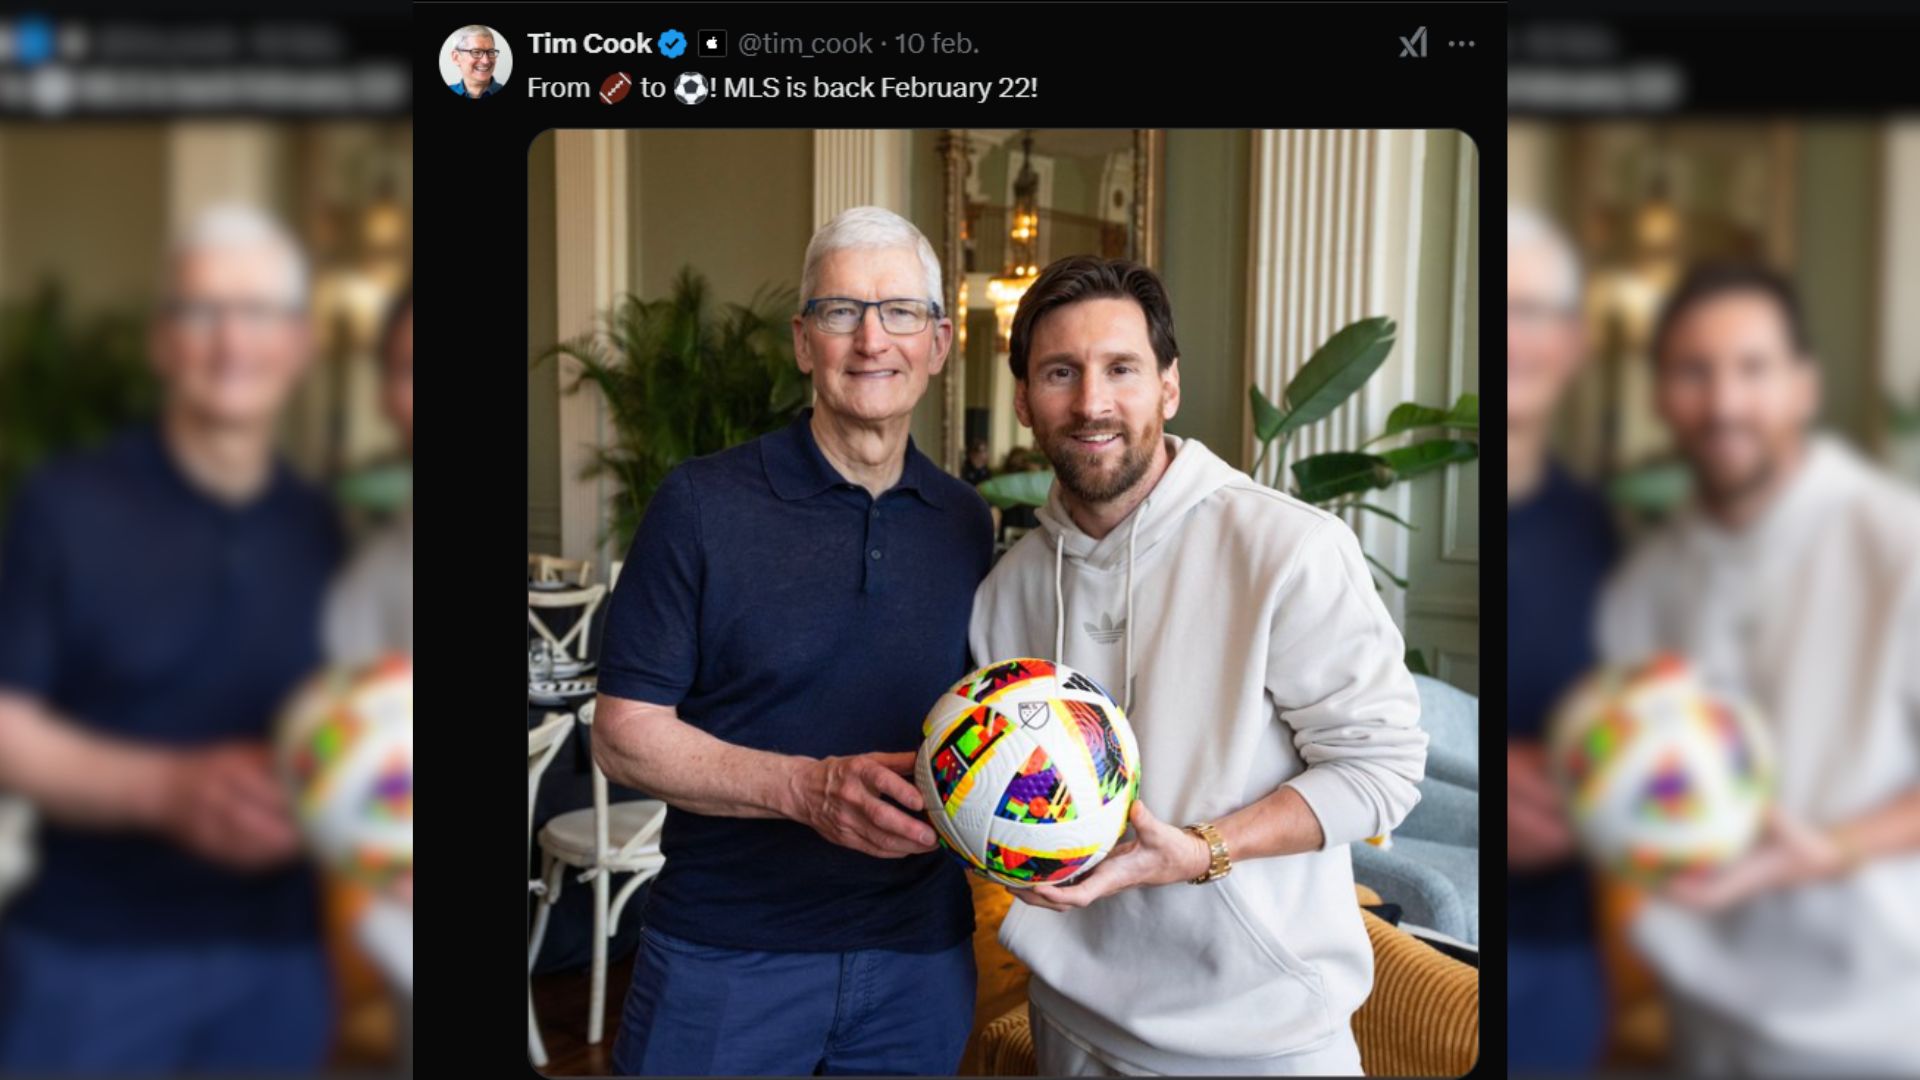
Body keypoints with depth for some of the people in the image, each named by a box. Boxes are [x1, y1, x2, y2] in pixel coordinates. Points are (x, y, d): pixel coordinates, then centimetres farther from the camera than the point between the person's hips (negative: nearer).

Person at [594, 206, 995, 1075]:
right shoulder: (702, 505, -8)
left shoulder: (966, 523, 5)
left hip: (920, 964, 4)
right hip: (724, 960, -3)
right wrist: (807, 789, -22)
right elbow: (624, 734, -9)